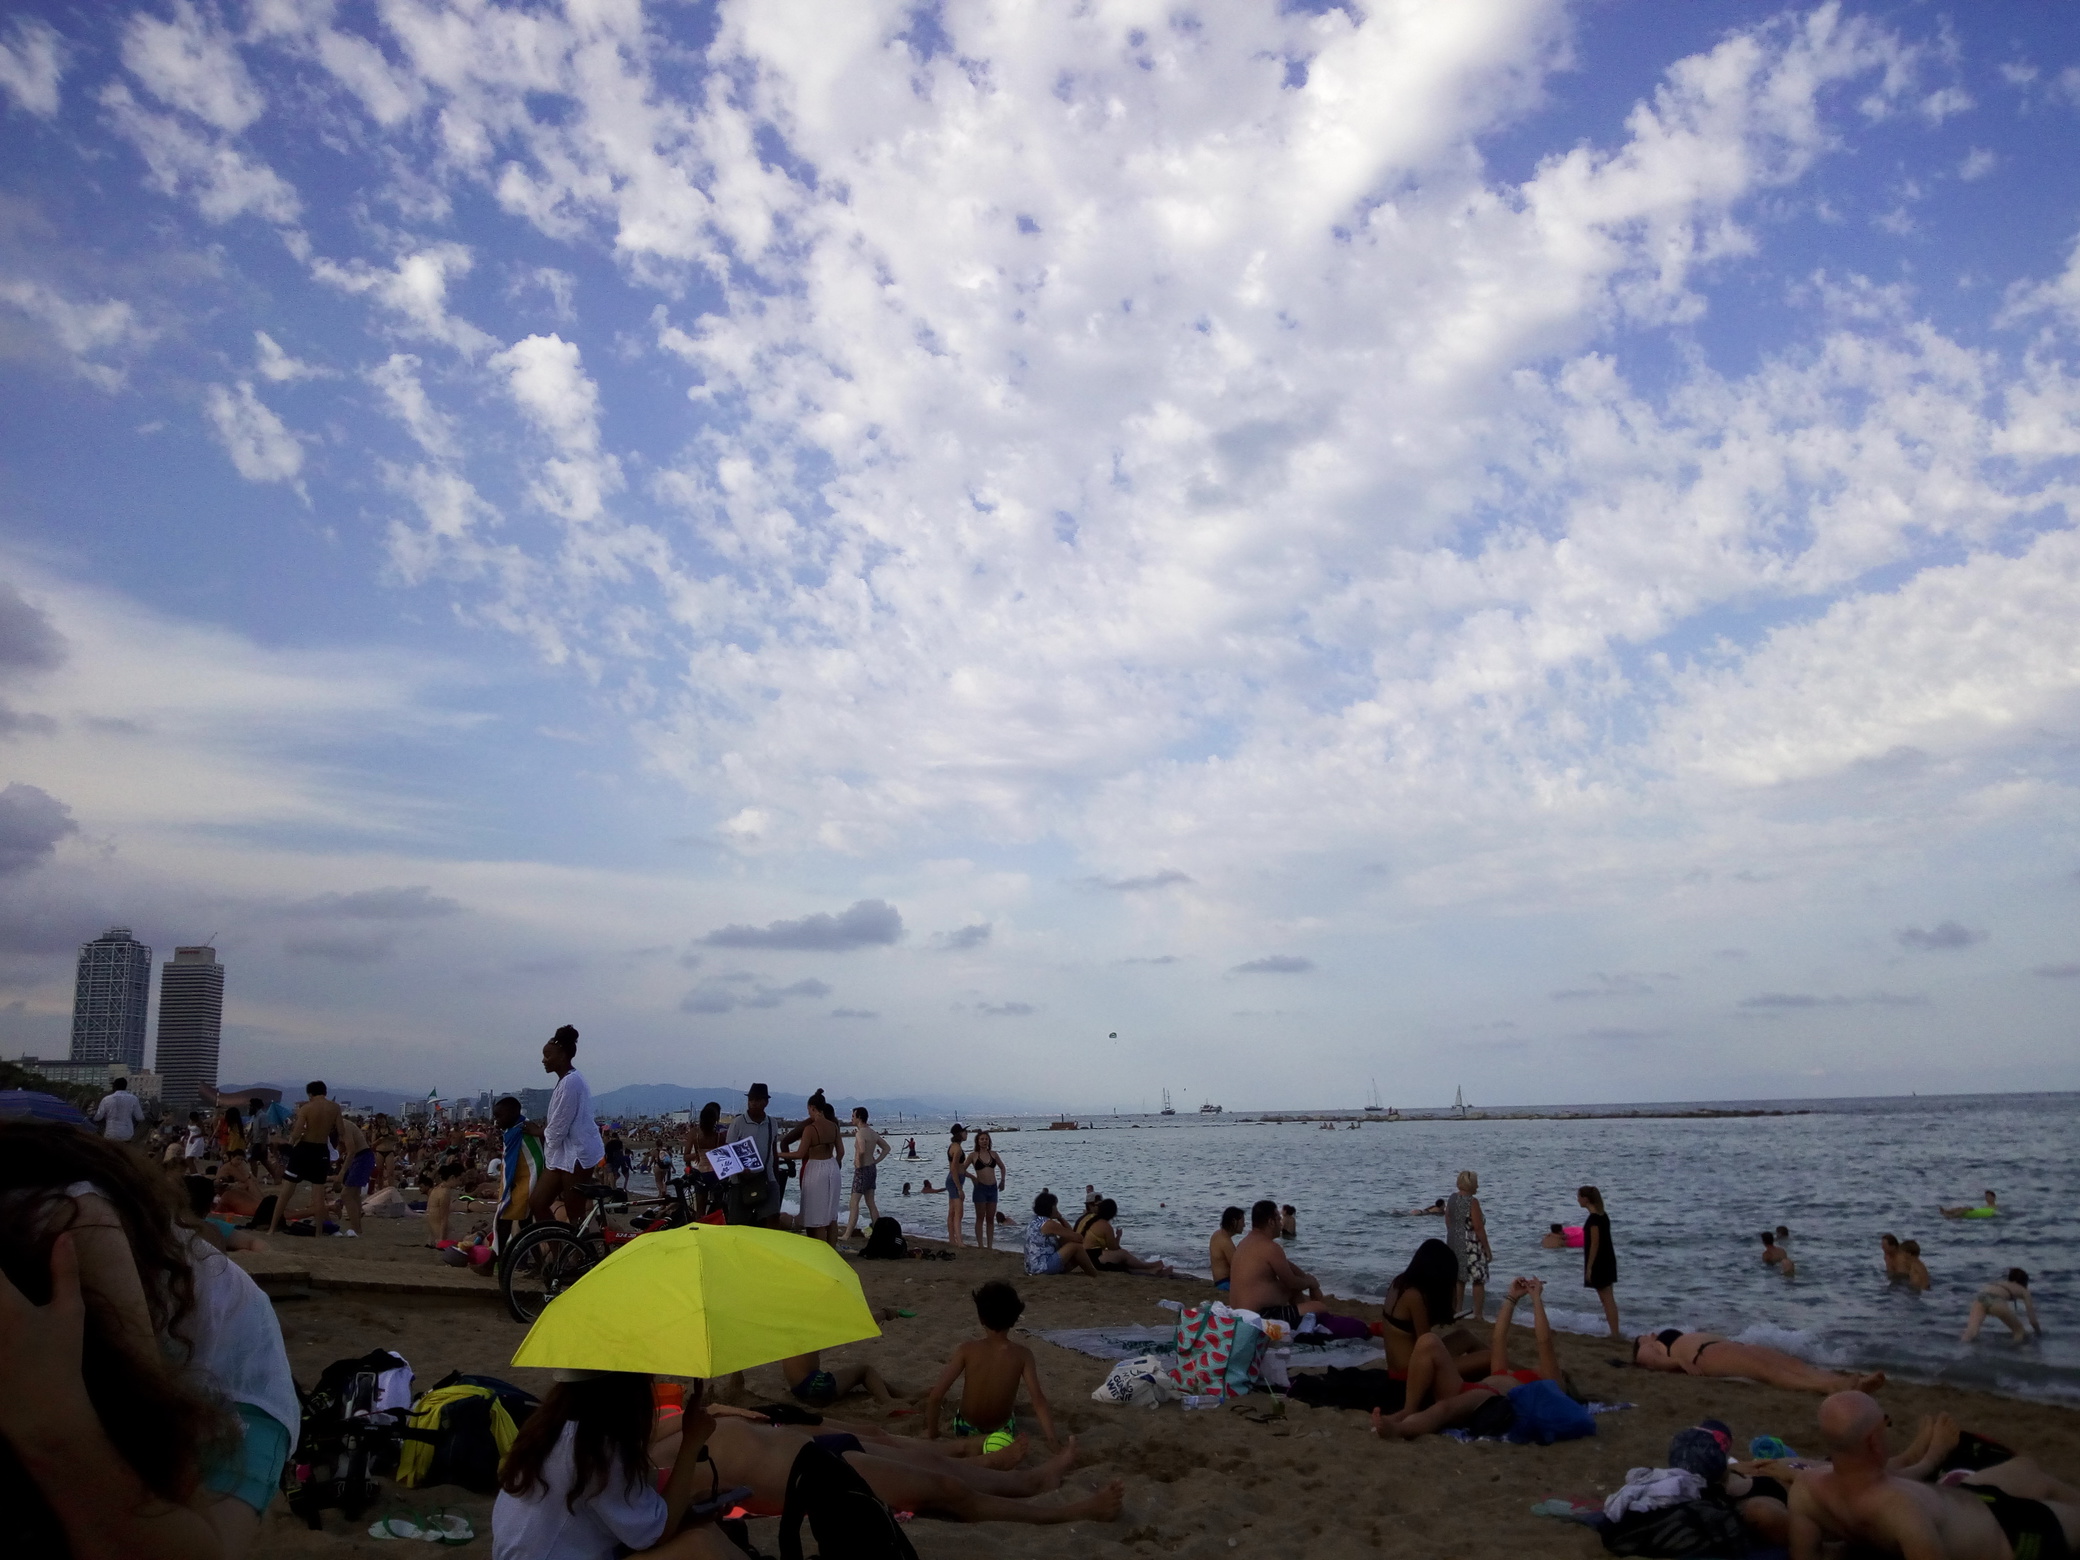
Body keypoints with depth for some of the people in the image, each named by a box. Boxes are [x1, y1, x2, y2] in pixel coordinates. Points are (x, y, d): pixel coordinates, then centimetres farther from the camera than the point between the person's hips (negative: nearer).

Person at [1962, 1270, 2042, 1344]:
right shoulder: (2023, 1291, 30)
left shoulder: (2001, 1283, 44)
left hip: (1979, 1297, 4)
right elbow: (2032, 1320, 29)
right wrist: (2039, 1333, 48)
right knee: (2019, 1331, 19)